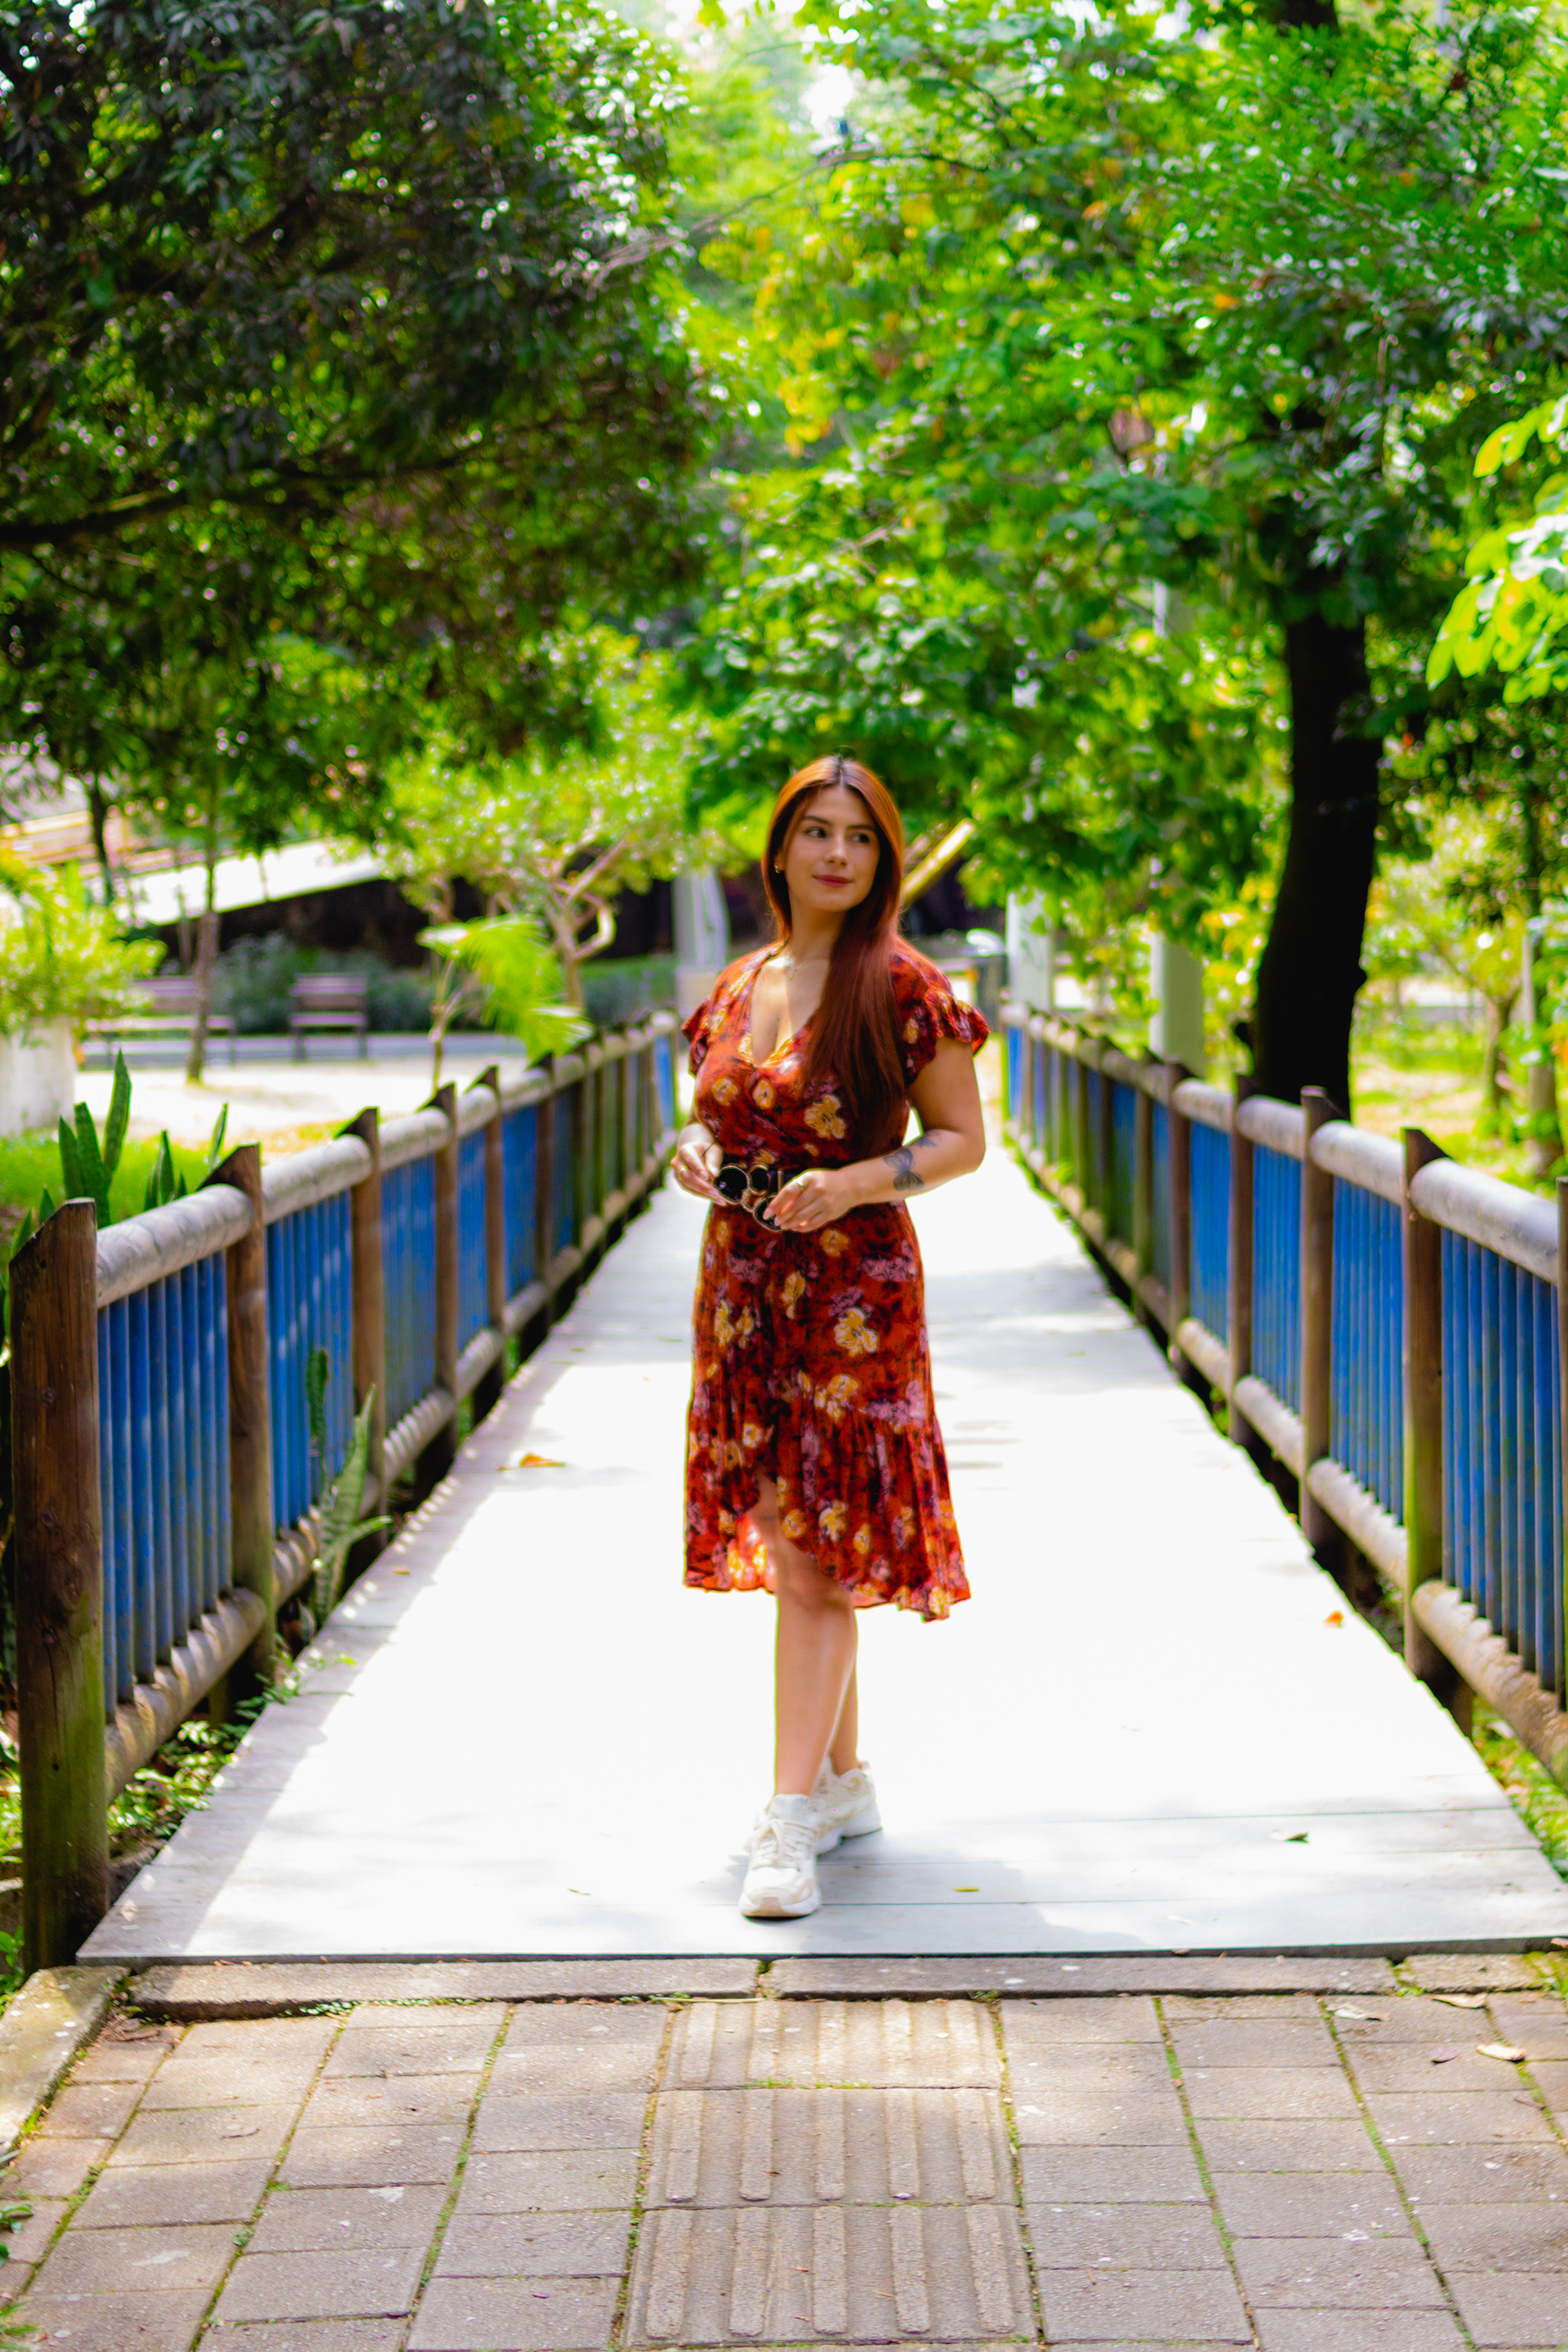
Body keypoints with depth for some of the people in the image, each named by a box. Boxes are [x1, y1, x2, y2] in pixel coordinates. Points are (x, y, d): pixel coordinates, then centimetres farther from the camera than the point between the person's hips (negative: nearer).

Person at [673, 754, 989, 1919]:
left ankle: (794, 1820, -9)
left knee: (815, 1553, -9)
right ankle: (846, 1781, 24)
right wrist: (696, 1152, 0)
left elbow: (963, 1138, -4)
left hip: (852, 1287, -6)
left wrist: (859, 1181, -20)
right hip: (742, 1286, 6)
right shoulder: (736, 989, 11)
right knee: (789, 1549, 11)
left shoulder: (899, 987, -6)